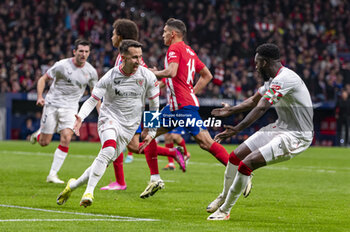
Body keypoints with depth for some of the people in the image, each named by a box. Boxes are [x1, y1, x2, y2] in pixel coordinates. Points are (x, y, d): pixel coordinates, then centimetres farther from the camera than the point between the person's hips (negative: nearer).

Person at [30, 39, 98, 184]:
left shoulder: (91, 72, 0)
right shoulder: (62, 65, -10)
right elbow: (43, 79, -2)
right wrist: (40, 97, -17)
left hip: (70, 108, 2)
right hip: (52, 105, -2)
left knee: (66, 138, -18)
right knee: (44, 142, -2)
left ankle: (52, 175, -11)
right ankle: (38, 134, 38)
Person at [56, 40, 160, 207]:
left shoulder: (147, 77, -7)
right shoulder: (110, 77, -12)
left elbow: (154, 104, 5)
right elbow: (92, 100, -7)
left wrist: (151, 132, 4)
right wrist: (80, 117, -26)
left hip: (129, 127, 3)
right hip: (109, 118, -3)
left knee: (105, 162, 0)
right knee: (108, 149, -32)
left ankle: (73, 185, 23)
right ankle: (89, 191, -30)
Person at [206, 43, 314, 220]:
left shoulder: (284, 79, -23)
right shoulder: (273, 79, 10)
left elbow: (261, 108, -32)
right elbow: (254, 101, 26)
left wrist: (237, 129, -37)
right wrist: (230, 111, 33)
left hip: (296, 137, -10)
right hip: (279, 128, 10)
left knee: (246, 164, -20)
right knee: (235, 156, 7)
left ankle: (224, 210, -4)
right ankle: (223, 197, 30)